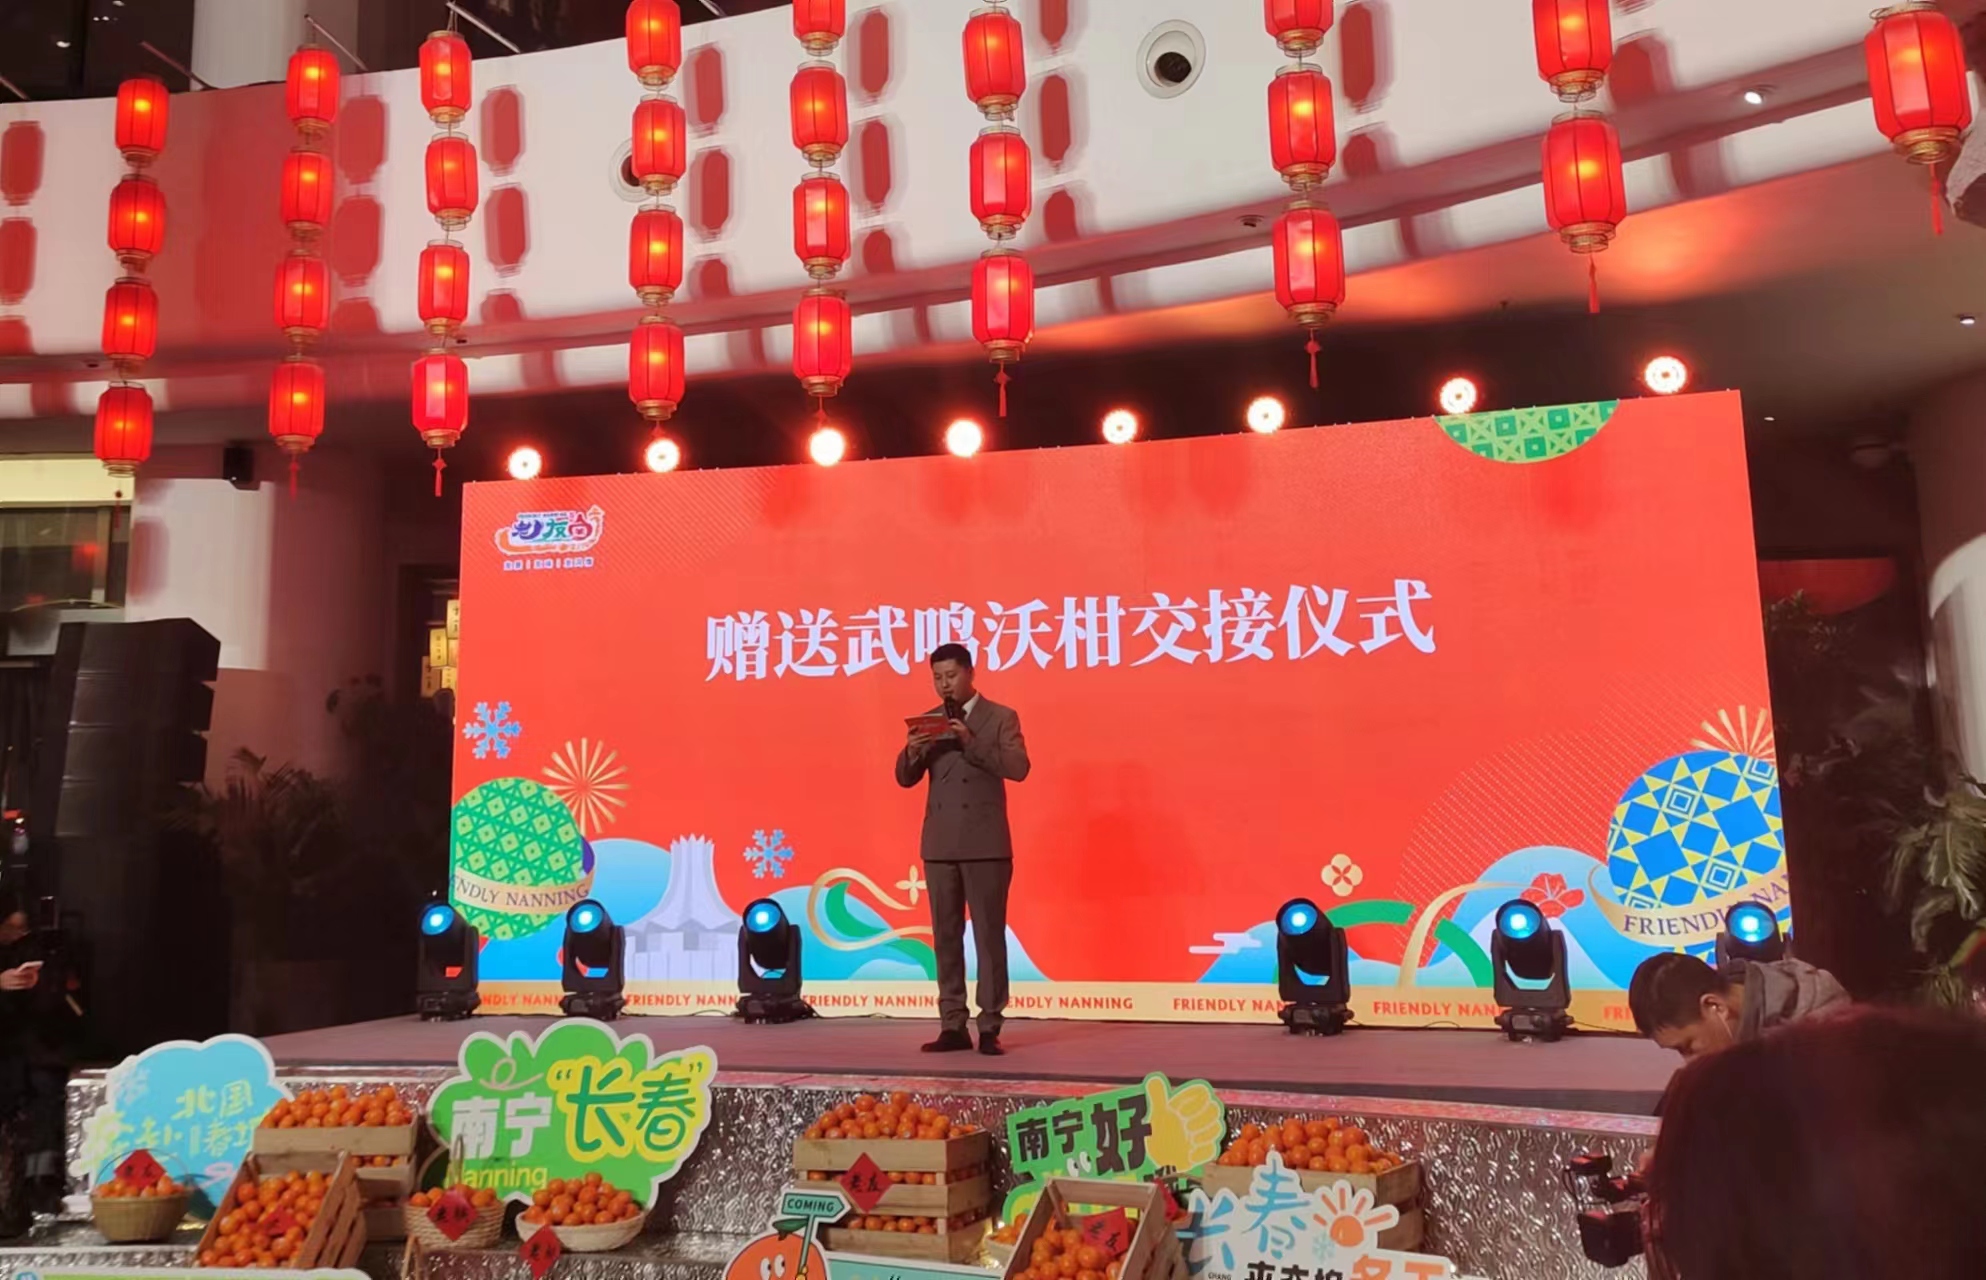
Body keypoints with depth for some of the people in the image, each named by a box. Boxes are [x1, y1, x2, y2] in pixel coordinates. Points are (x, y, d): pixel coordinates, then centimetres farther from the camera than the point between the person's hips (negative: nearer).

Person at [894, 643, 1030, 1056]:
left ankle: (990, 1027, 5)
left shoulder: (1001, 717, 1)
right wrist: (913, 750, -16)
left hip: (986, 845, -4)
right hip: (939, 846, 4)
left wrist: (972, 742, -23)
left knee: (990, 935, -1)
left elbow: (1018, 767, -13)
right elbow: (905, 778, 6)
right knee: (945, 937, 6)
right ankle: (953, 1026, 12)